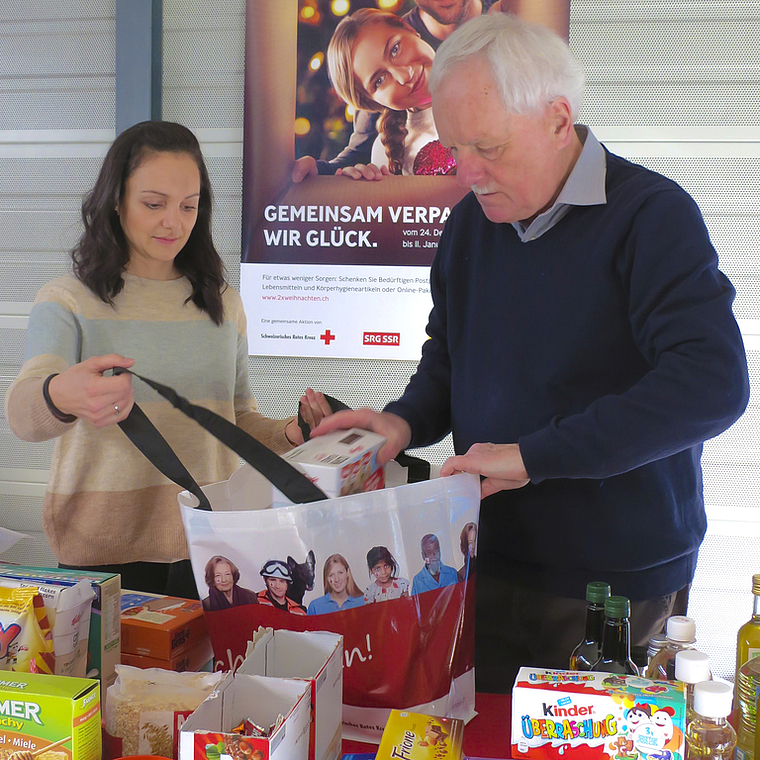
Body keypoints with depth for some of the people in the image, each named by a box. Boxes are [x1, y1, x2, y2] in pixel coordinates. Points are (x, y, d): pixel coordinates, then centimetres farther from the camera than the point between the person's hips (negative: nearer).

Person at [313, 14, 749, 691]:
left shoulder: (651, 214, -15)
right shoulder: (470, 222, 6)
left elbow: (713, 384, -27)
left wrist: (533, 455, -26)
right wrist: (406, 421, -3)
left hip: (621, 579, -5)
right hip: (490, 569, 5)